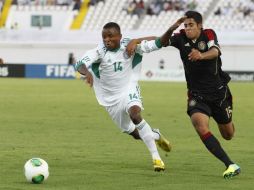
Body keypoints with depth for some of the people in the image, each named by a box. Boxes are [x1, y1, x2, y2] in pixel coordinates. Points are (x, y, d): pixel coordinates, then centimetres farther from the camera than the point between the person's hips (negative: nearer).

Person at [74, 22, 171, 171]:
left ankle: (156, 157, -25)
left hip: (129, 90, -2)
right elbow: (80, 64, -29)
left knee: (135, 114, -34)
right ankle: (156, 136, 47)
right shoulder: (100, 51, -17)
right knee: (135, 133, 10)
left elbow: (155, 45, -15)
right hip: (111, 98, 2)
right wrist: (87, 73, -52)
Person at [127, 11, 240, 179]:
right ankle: (231, 166, -24)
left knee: (228, 135, 14)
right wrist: (135, 41, -20)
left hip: (219, 92, -1)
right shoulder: (181, 38, -6)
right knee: (201, 127, -27)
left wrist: (201, 55, -54)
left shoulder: (208, 34, -12)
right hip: (197, 94, 1)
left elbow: (215, 51, -31)